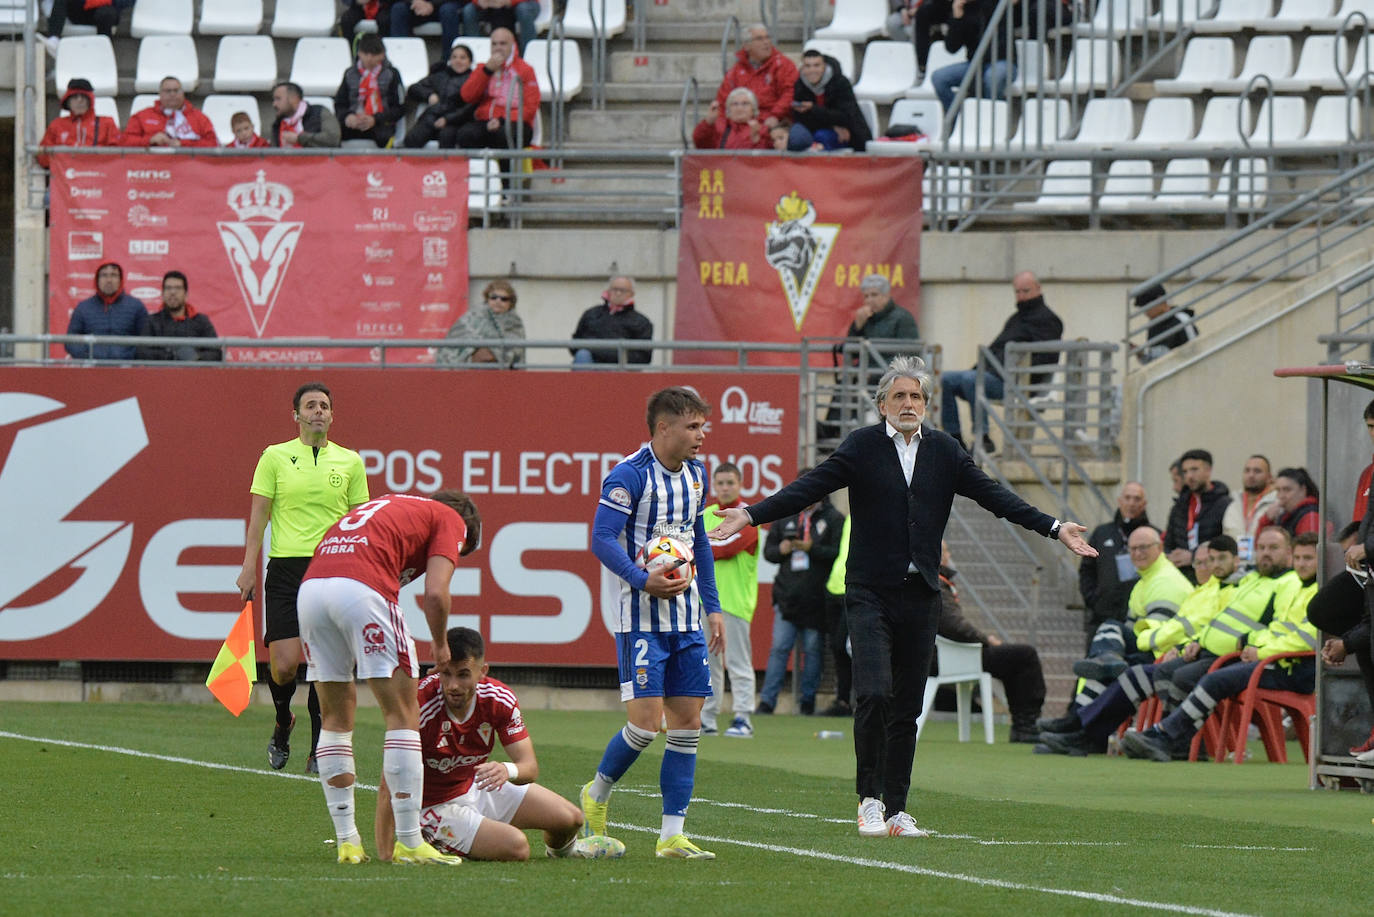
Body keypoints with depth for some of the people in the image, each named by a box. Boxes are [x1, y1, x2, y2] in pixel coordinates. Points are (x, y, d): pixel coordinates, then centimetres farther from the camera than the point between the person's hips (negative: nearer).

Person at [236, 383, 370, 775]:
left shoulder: (350, 462, 10)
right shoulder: (275, 457, 6)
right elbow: (259, 514, 5)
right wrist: (248, 568, -3)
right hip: (286, 566, -1)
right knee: (285, 664, -8)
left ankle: (319, 751, 4)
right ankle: (283, 724, 23)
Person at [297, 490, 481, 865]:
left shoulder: (391, 506, 36)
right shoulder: (451, 521, 16)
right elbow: (435, 593, 1)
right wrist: (440, 645, 19)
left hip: (311, 585, 7)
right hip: (362, 588, -7)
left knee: (336, 717, 17)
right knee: (403, 715, 2)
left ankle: (346, 841, 16)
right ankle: (409, 843, -1)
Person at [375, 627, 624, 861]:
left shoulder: (500, 699, -16)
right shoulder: (423, 705, -33)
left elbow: (530, 767, -13)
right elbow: (388, 789, -32)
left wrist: (509, 770, -39)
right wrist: (385, 858, -38)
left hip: (476, 786, 6)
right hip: (437, 808, -6)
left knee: (570, 818, 5)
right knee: (515, 847, -26)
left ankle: (560, 847, 42)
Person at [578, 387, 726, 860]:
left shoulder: (696, 474, 12)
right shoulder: (629, 475, -12)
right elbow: (602, 540, -17)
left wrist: (712, 607, 19)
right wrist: (644, 580, -29)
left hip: (686, 617, 7)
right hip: (641, 618, -7)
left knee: (687, 723, 2)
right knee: (647, 720, -12)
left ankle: (671, 834, 4)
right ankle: (596, 795, 14)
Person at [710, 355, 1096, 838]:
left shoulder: (944, 450, 10)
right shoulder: (862, 446, -1)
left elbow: (992, 495, 9)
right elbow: (810, 487, -8)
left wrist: (1054, 528, 3)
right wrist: (751, 514, -20)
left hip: (921, 595, 4)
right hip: (870, 593, -4)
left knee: (907, 706, 5)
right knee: (874, 694, -17)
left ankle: (896, 809, 11)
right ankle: (869, 798, -4)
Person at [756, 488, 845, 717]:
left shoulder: (834, 519, 1)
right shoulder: (785, 517, 13)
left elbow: (840, 553, -8)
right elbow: (768, 550, 15)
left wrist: (812, 548, -18)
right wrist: (781, 550, -7)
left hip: (816, 599, -3)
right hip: (787, 595, 3)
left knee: (812, 650, 3)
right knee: (779, 648, -2)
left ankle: (807, 700, 12)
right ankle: (767, 700, -2)